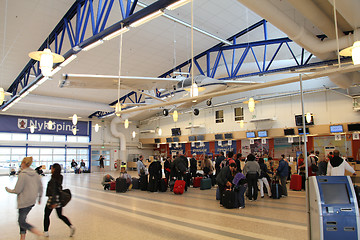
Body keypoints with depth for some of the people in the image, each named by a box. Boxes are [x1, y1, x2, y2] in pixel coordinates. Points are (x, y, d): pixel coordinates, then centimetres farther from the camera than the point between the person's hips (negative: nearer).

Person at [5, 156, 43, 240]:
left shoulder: (22, 175, -16)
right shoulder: (35, 174, 5)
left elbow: (17, 190, -13)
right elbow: (40, 187, 10)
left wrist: (9, 190, 7)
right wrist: (39, 197, 22)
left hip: (24, 202, -7)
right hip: (32, 201, 8)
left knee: (21, 222, 0)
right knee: (21, 219, 19)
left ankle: (38, 233, -13)